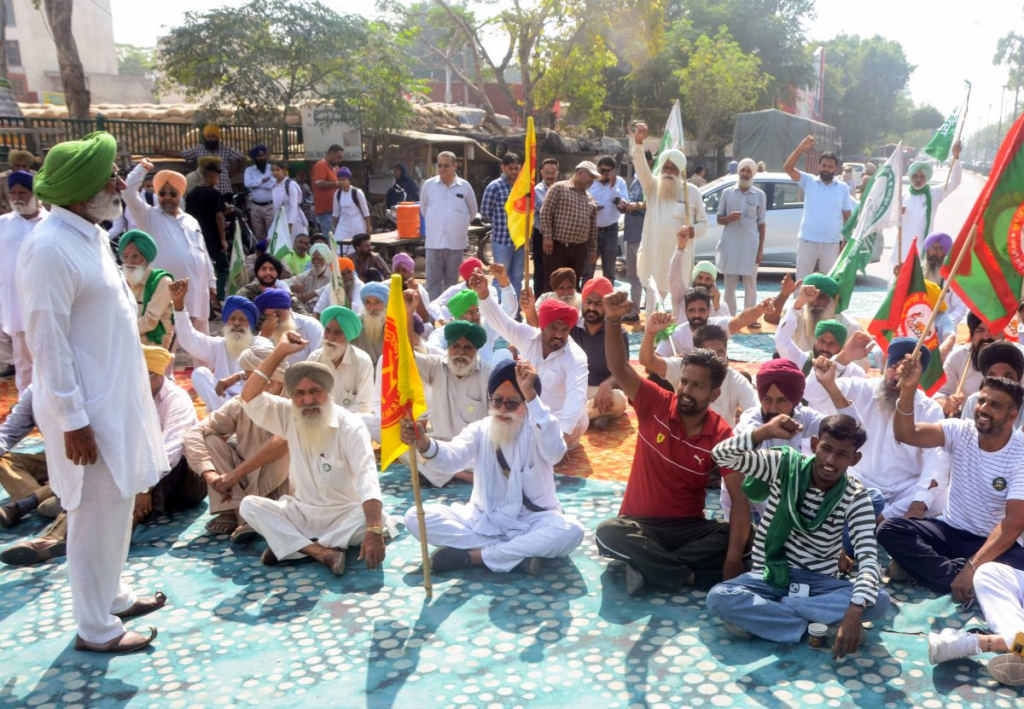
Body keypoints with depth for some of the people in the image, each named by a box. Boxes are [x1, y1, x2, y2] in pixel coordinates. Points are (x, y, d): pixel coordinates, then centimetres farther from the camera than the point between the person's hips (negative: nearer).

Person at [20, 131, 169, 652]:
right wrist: (73, 421, -19)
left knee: (117, 507, 20)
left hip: (116, 398, 9)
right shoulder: (50, 249, -21)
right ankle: (96, 629, 20)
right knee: (97, 517, 3)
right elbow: (48, 345, -20)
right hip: (89, 410, -9)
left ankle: (114, 597, 39)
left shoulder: (91, 234, 9)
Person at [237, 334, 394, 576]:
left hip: (344, 514, -4)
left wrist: (374, 532, -43)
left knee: (374, 517, -34)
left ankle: (291, 545, -25)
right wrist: (280, 352, -16)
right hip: (301, 511, 4)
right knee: (248, 505, -18)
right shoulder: (288, 417, -2)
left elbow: (367, 479, -29)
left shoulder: (351, 426, -18)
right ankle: (322, 552, -31)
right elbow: (249, 399, -14)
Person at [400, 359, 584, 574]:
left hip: (532, 522, -3)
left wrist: (531, 395, -40)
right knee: (416, 517, -17)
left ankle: (473, 555, -24)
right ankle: (520, 553, -23)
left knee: (570, 531, -34)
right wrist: (424, 444, -46)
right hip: (484, 519, 3)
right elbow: (451, 458, -23)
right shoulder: (480, 429, -2)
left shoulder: (536, 429, -10)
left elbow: (555, 452, -35)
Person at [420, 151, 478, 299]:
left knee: (451, 280, 10)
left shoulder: (464, 186, -1)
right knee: (432, 280, 0)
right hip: (434, 241, 0)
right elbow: (423, 208, 15)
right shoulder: (428, 185, 0)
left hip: (456, 241, 0)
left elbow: (473, 210, 13)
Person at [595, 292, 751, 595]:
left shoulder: (722, 435, -9)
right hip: (640, 523, -1)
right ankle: (686, 575, -24)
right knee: (607, 533, -33)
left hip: (689, 527, 2)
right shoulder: (656, 405, -8)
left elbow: (740, 498, -13)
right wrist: (613, 320, -38)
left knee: (745, 539, -25)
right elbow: (619, 368, -21)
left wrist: (733, 558, -25)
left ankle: (649, 566, -24)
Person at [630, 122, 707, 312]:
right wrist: (638, 142, -30)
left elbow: (703, 222, 9)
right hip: (654, 255, 1)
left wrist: (692, 231, -14)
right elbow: (641, 167, -13)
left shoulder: (692, 191, 4)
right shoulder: (653, 186, 6)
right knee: (654, 303, 5)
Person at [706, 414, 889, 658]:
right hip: (770, 576, -1)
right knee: (718, 597, -29)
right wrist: (766, 432, -34)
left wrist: (854, 612, -37)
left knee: (879, 600, -28)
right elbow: (721, 455, -18)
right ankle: (821, 626, -23)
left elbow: (869, 558, -20)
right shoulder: (785, 464, -8)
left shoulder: (856, 497, -9)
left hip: (820, 583, 1)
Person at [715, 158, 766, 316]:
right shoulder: (727, 192, 5)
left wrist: (761, 249, 0)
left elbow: (761, 223, 5)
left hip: (750, 245, -1)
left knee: (750, 285, 5)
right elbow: (719, 219, 9)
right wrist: (729, 218, -14)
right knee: (729, 286, 7)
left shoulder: (760, 195, 3)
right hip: (730, 244, 1)